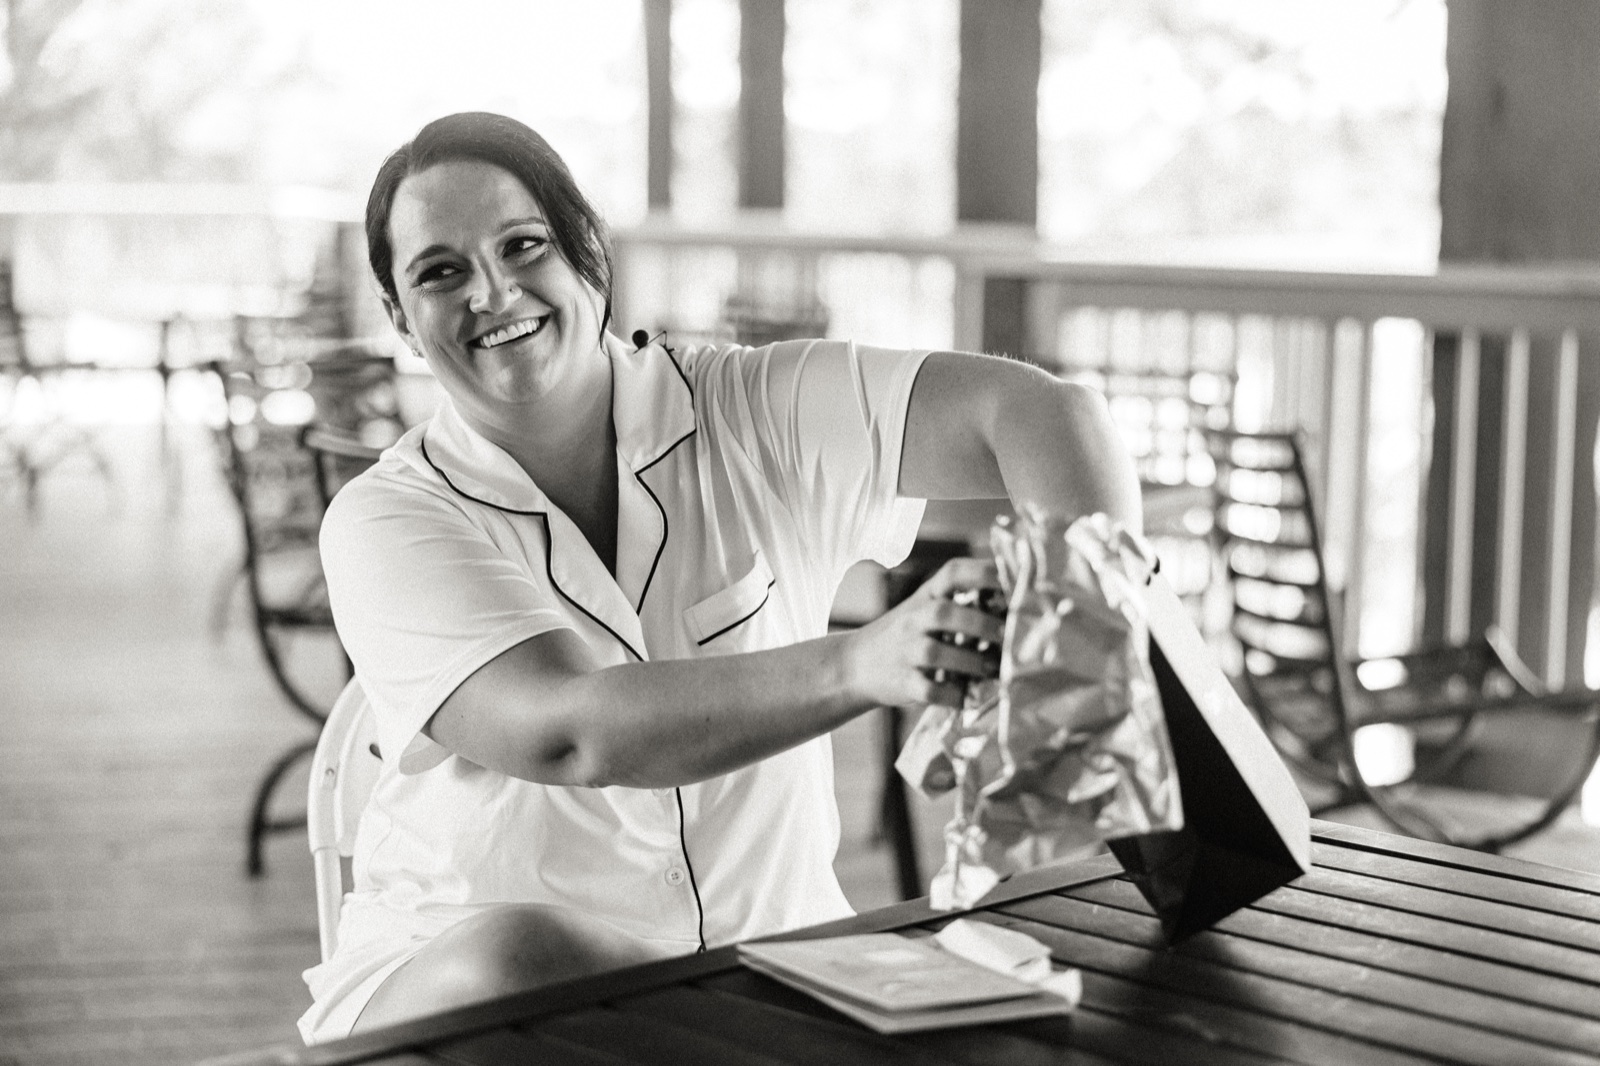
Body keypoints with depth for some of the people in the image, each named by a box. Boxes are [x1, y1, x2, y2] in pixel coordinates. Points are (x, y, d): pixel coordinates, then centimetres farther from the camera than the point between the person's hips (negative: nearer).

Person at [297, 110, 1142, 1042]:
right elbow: (572, 735, -23)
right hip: (451, 987, 1)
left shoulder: (758, 417, -1)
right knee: (508, 960, -35)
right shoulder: (384, 522, -7)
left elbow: (1044, 413, -10)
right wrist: (861, 667, -37)